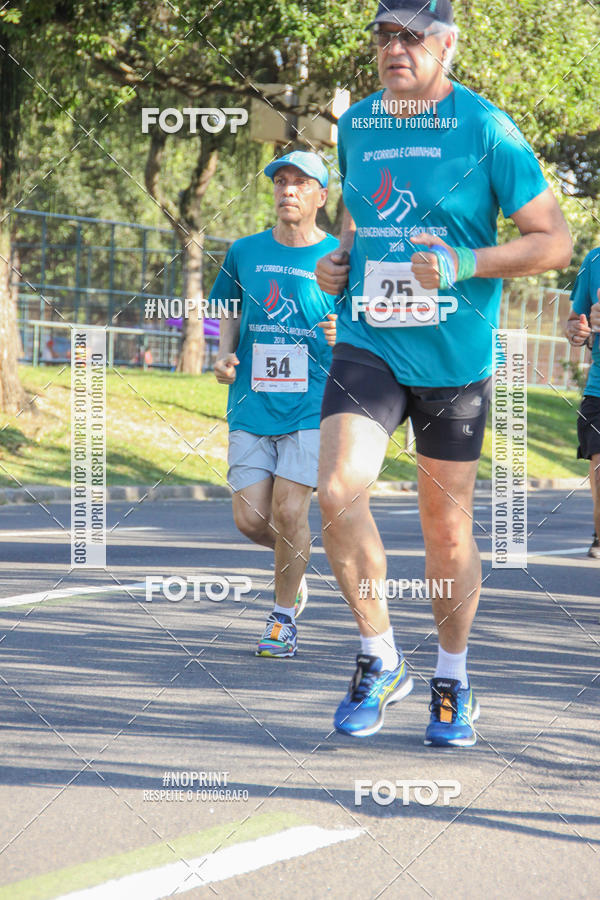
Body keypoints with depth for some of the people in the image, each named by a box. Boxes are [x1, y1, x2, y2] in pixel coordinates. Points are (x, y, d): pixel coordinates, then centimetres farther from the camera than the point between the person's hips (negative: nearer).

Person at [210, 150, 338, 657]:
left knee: (288, 509, -12)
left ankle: (285, 616, 8)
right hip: (252, 406, 3)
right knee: (250, 519, -3)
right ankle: (295, 563, 30)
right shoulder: (245, 253, 9)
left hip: (313, 407, -3)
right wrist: (225, 356, 3)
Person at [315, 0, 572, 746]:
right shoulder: (355, 126, 6)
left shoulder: (485, 129, -8)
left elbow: (553, 241, -7)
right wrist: (338, 259, 6)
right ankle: (379, 660, -2)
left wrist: (464, 264, -20)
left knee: (447, 529, 7)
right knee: (338, 493, -20)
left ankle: (453, 681, 29)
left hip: (454, 356, -2)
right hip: (368, 343, 3)